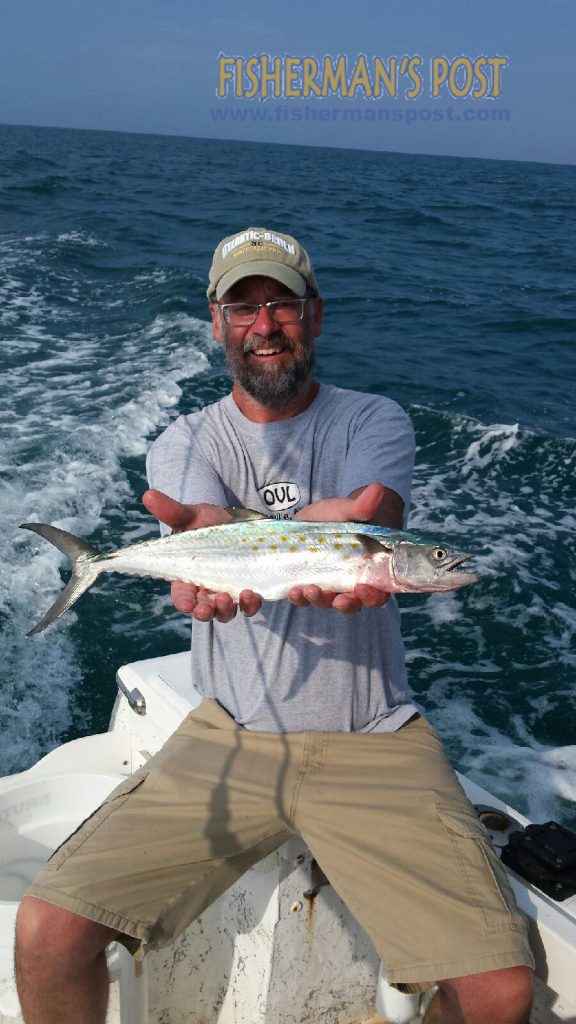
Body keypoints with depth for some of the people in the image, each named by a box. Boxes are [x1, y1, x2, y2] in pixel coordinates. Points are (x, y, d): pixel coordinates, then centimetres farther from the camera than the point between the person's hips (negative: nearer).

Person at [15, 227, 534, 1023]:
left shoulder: (374, 421, 2)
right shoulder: (187, 442, 5)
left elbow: (372, 523, -20)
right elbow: (210, 536, -18)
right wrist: (324, 530, -41)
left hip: (374, 740, 0)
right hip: (232, 735, 1)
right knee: (47, 933, -12)